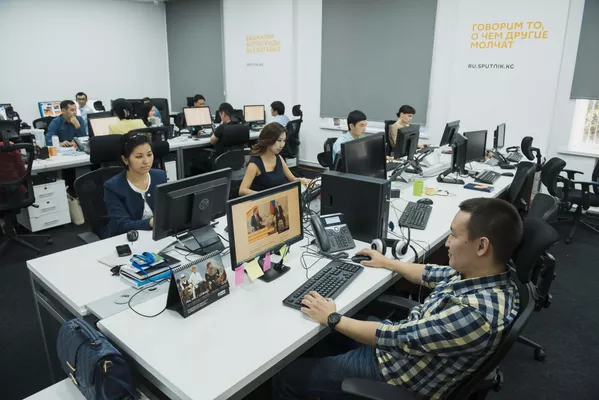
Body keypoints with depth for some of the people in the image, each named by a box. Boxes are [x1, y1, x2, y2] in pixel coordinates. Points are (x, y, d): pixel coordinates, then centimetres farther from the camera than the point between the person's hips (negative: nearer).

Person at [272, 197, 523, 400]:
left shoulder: (475, 314, -37)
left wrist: (332, 318, -19)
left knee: (286, 377, 3)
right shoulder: (481, 272, -9)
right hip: (401, 336, 9)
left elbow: (396, 338, -30)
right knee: (320, 337, 24)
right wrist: (387, 263, 22)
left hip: (392, 371, -8)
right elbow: (432, 275, 10)